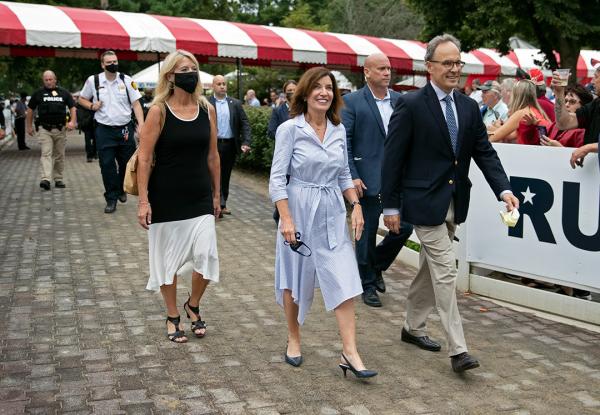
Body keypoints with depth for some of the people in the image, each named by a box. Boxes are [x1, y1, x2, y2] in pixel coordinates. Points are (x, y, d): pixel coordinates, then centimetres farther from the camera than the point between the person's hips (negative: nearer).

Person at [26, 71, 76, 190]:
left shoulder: (64, 92, 10)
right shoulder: (38, 93, 7)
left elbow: (72, 107, 11)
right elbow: (30, 110, 13)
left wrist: (72, 121, -6)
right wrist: (29, 126, 11)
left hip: (61, 129, 2)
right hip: (45, 130, -2)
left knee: (59, 155, 8)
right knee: (46, 154, -14)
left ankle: (58, 179, 17)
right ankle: (45, 180, -24)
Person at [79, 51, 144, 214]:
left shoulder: (127, 80, 0)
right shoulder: (93, 81, 1)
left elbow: (136, 104, -2)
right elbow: (82, 98, 16)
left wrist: (141, 124, -14)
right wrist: (92, 106, -6)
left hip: (125, 129, 1)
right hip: (104, 130, 0)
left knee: (127, 163, 8)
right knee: (107, 165, -1)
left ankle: (121, 189, 34)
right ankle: (111, 199, 9)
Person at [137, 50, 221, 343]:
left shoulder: (207, 109, 3)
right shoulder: (159, 111, -8)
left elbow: (212, 156, 9)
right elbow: (144, 159, -9)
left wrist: (216, 194, 12)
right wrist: (143, 201, -13)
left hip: (200, 197, 3)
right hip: (166, 198, -3)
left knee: (207, 255, -5)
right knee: (168, 258, 9)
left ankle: (193, 306, 23)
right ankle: (172, 317, 28)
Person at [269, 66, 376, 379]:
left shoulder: (339, 130, 6)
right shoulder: (290, 129, -8)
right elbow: (277, 178, -10)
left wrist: (356, 206, 4)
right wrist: (286, 219, -17)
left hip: (333, 213, 4)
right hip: (300, 211, -4)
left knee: (344, 281, -4)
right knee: (296, 279, 10)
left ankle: (349, 352, 0)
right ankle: (294, 339, 30)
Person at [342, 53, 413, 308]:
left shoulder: (400, 100, 9)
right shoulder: (352, 102, -4)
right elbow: (344, 142, -8)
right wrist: (352, 176, -14)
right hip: (368, 179, -4)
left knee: (405, 226, 3)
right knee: (367, 232, 5)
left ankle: (377, 264, 29)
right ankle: (368, 284, 23)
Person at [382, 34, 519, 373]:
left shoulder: (469, 107, 8)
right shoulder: (411, 105, -10)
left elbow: (485, 152, 6)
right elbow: (393, 158, -9)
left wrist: (504, 189, -9)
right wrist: (391, 206, -10)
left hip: (454, 204, 7)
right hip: (425, 202, -6)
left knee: (431, 268, 17)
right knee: (445, 271, -8)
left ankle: (414, 327, 34)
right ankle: (458, 349, -2)